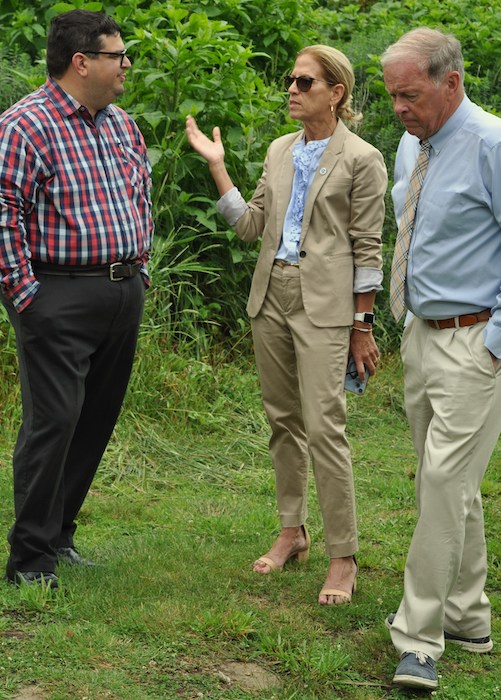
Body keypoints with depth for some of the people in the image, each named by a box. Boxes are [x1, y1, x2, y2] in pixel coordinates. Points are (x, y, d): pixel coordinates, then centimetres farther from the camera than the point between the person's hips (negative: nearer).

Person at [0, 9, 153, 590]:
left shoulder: (121, 125, 15)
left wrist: (139, 268, 17)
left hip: (124, 296, 8)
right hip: (60, 297, -8)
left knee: (96, 421, 11)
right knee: (52, 422, -7)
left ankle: (58, 536, 23)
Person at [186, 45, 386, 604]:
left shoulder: (360, 159, -5)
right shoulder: (279, 151, 12)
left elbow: (367, 249, -6)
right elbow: (251, 226, 10)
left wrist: (362, 326, -7)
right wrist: (216, 165, 5)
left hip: (323, 304, -6)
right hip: (271, 293, 6)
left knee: (323, 427, -11)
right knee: (283, 420, 12)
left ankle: (342, 556, -3)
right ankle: (292, 532, 24)